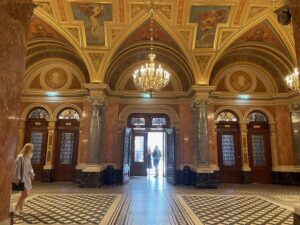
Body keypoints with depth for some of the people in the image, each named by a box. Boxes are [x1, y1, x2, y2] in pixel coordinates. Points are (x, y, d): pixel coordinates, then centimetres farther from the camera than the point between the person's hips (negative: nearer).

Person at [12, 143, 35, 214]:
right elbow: (17, 168, -19)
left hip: (26, 178, 9)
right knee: (25, 194, -11)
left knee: (24, 194, 13)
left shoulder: (28, 158, 8)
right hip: (22, 178, -9)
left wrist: (32, 174, 20)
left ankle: (20, 209, 24)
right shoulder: (20, 157, -18)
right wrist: (17, 178, -20)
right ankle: (16, 208, 2)